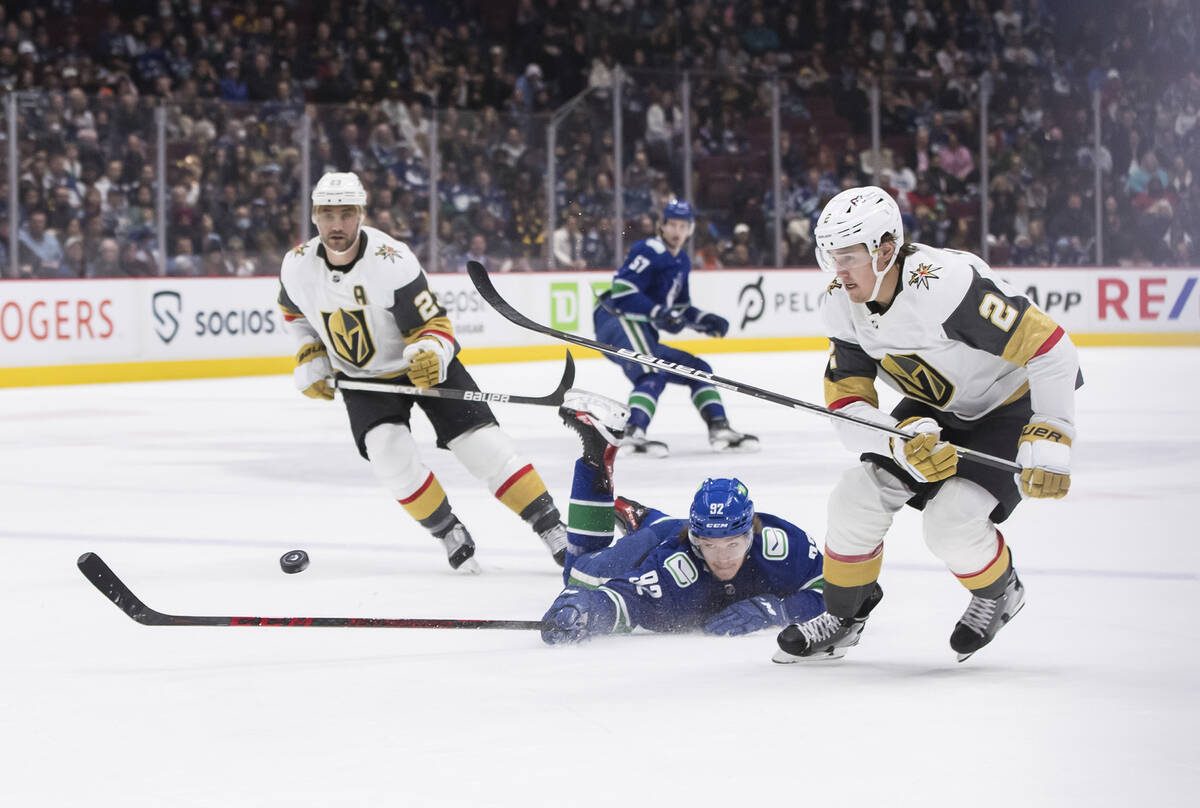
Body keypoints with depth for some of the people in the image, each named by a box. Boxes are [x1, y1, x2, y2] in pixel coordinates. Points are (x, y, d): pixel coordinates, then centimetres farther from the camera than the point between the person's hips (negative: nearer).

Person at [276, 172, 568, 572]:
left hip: (421, 362, -3)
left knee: (482, 444, -12)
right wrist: (310, 358, 1)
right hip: (362, 377, 3)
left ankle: (552, 527, -4)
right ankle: (449, 532, -2)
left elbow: (434, 325, -23)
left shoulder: (391, 261, -28)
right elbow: (295, 312, 10)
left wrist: (430, 356, -43)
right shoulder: (297, 266, -14)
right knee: (387, 451, -22)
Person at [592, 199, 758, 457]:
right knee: (653, 375, -33)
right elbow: (622, 292, -20)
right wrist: (657, 313, -29)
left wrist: (704, 320, 9)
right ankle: (633, 434, -49)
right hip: (618, 322, -10)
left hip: (643, 335, 10)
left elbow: (681, 308, 27)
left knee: (697, 369, 12)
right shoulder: (648, 251, -10)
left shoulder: (681, 262, 20)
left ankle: (720, 429, 9)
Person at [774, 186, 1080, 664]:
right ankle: (843, 618, 15)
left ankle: (999, 593, 11)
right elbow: (847, 409, -13)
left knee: (951, 520, -22)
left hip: (1015, 404, -7)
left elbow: (1051, 348, -34)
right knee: (857, 497, -7)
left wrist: (1049, 441, -36)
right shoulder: (843, 308, -13)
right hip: (935, 412, 7)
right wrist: (902, 442, -34)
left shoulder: (948, 284, -36)